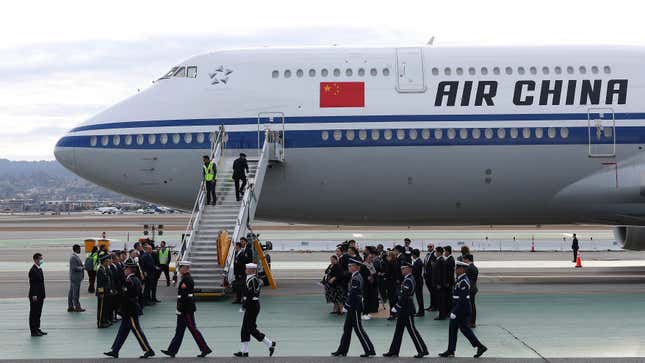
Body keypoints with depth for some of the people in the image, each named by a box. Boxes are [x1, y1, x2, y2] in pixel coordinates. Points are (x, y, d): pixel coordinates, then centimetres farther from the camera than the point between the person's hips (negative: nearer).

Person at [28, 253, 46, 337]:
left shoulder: (40, 269, 14)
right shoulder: (33, 270, -15)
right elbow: (32, 283, -19)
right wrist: (34, 295, -23)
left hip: (40, 296, 9)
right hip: (35, 296, -9)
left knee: (38, 313, 13)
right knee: (33, 313, -2)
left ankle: (37, 329, 20)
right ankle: (33, 331, 1)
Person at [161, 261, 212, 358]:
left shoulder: (186, 279, -18)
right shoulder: (189, 278, 14)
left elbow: (184, 296, -22)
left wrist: (179, 309, -20)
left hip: (186, 309, -10)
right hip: (188, 309, 10)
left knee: (193, 329, -5)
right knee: (179, 330, 10)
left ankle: (205, 349, 0)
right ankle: (172, 350, 13)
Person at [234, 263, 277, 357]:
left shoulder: (252, 280, -18)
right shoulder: (255, 279, 13)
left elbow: (250, 295, -23)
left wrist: (244, 307, -19)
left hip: (252, 306, -10)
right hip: (253, 305, 10)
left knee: (251, 328, -6)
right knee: (245, 328, 10)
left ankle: (270, 344, -1)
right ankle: (244, 351, 11)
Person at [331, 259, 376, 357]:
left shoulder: (355, 279, -20)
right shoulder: (358, 276, 11)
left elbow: (352, 294, -22)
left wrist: (347, 305, -15)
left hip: (354, 307, -10)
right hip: (353, 307, 10)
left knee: (358, 329, -4)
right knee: (347, 328, 13)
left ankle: (370, 350, 1)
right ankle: (342, 350, 19)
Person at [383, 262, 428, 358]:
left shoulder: (408, 280, -19)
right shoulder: (407, 279, 13)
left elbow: (404, 296, -24)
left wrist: (396, 307, -19)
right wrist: (397, 306, 16)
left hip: (407, 310, -10)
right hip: (404, 309, 10)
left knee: (412, 330, -4)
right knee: (398, 330, 12)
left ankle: (423, 350, 2)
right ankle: (394, 351, 18)